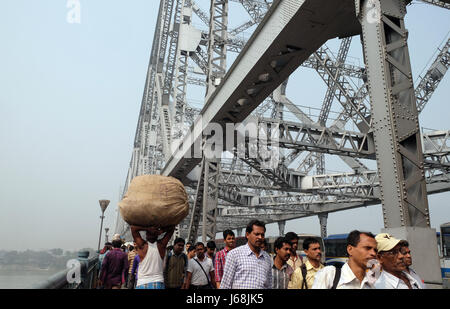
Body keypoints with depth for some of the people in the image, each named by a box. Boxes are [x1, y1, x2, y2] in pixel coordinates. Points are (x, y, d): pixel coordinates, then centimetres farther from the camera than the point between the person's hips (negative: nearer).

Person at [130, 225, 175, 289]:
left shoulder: (143, 245, -8)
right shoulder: (161, 245, -3)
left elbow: (133, 227, -6)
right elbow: (171, 227, 3)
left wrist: (148, 229, -13)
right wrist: (160, 231, -11)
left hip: (142, 284, -2)